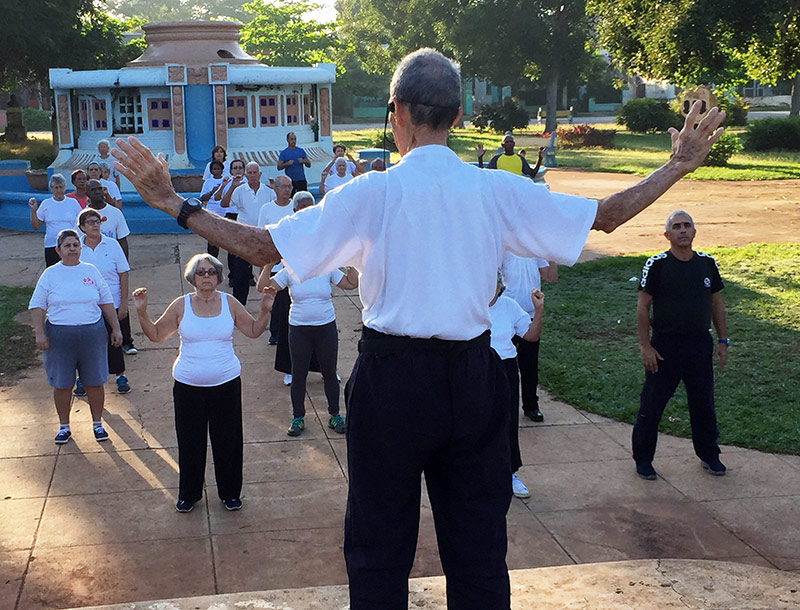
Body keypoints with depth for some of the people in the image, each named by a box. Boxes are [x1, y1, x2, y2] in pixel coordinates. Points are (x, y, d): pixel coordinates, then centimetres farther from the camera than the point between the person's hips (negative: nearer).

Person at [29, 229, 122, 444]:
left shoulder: (91, 271, 6)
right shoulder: (50, 274, 2)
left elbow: (106, 302, 10)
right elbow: (37, 306, 2)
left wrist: (116, 329, 7)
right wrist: (40, 333, -7)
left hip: (92, 333, 1)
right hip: (59, 335, -1)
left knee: (94, 381, 6)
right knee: (62, 383, 8)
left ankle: (97, 424, 21)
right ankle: (64, 426, 23)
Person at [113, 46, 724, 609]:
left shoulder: (373, 193, -13)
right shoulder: (498, 191, -5)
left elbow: (262, 246, -12)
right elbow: (606, 215, 4)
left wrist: (176, 204, -4)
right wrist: (676, 168, 16)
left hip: (393, 378, -2)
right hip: (474, 376, 3)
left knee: (380, 545, 14)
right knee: (479, 548, 16)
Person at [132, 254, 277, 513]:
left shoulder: (229, 303, 0)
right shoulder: (181, 305, -2)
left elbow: (253, 331, 7)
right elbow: (156, 334, 3)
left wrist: (265, 310, -8)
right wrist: (142, 312, -10)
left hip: (226, 383, 0)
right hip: (188, 385, 0)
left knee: (228, 440, 7)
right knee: (190, 442, 9)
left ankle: (230, 493, 25)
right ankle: (188, 494, 27)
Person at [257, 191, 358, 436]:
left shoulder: (328, 270, 0)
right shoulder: (289, 273, -3)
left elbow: (352, 284, -4)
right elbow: (263, 286, -11)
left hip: (326, 327, 1)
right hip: (299, 329, -1)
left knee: (329, 373, 11)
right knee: (298, 374, 8)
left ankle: (334, 415, 25)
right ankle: (297, 417, 22)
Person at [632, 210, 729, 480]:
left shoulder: (707, 263, 4)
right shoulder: (657, 264, -8)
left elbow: (717, 303, 13)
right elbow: (643, 306, -7)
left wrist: (722, 341, 9)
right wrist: (645, 345, -11)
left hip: (700, 344, 4)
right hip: (665, 346, -4)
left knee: (704, 404, 14)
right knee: (651, 405, 3)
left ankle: (709, 455, 31)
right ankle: (643, 460, 17)